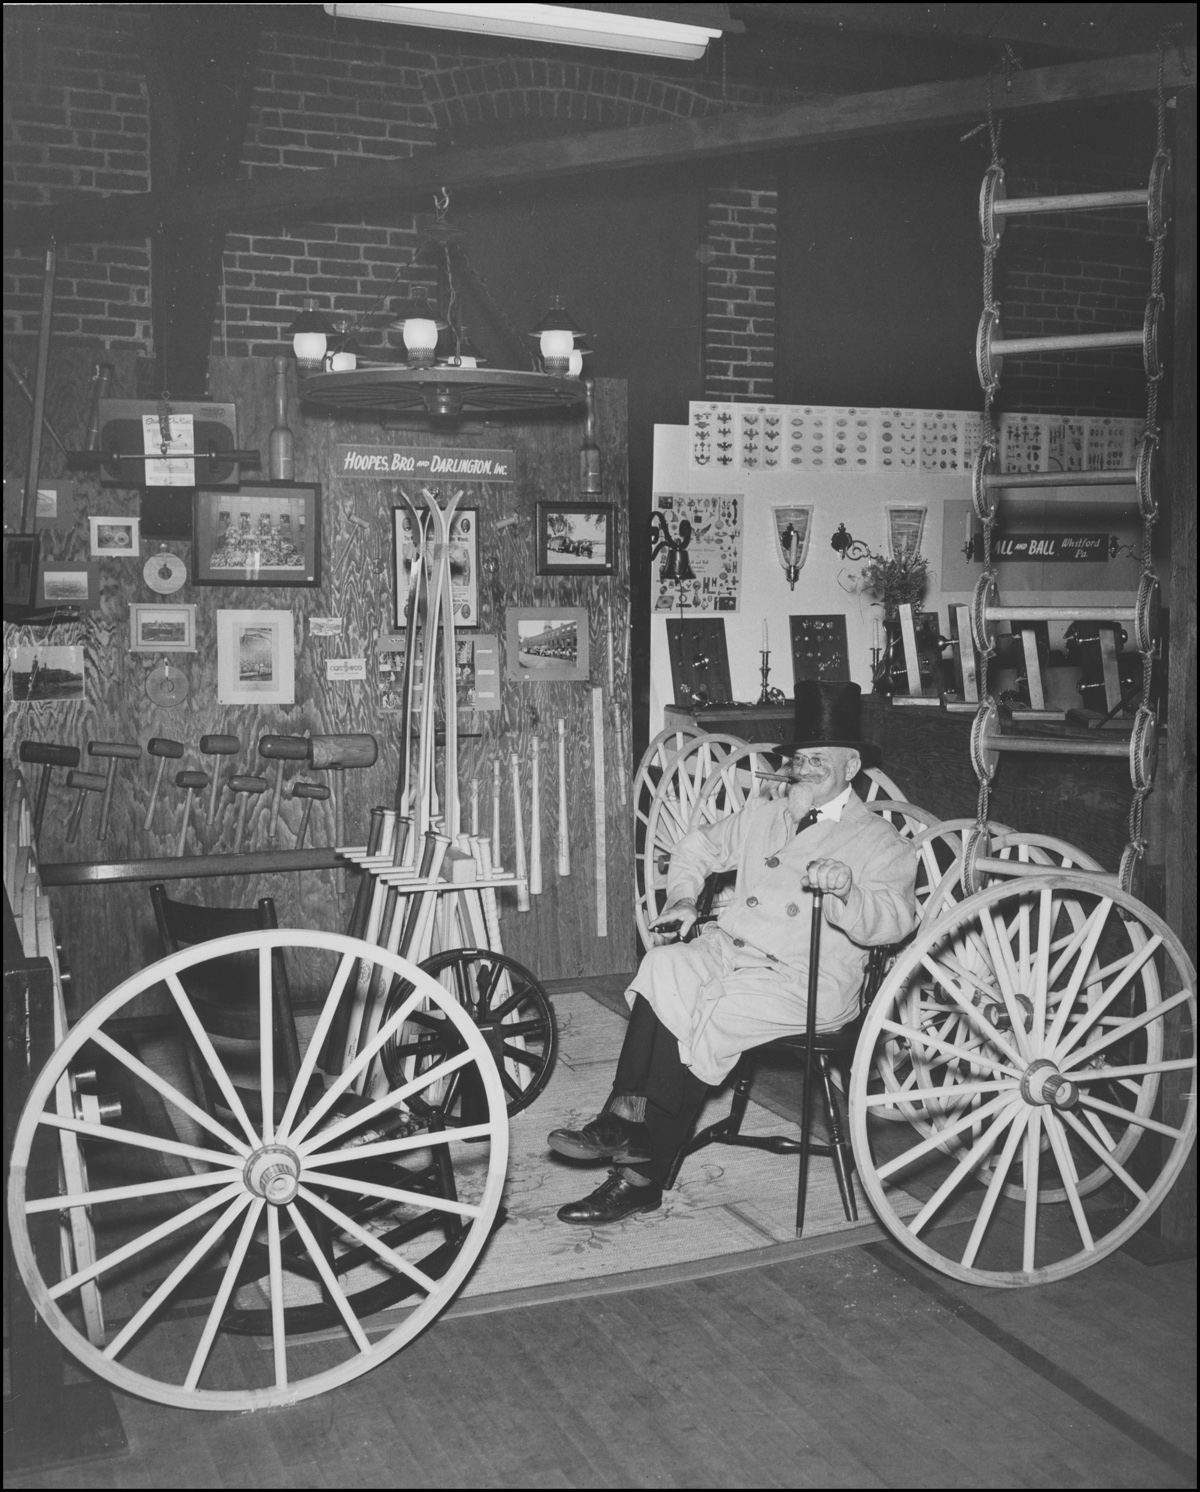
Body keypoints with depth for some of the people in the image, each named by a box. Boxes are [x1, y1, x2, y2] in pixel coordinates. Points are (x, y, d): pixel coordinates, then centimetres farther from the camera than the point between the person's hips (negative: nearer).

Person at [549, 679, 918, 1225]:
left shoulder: (880, 843, 5)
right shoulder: (761, 815, 23)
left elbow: (896, 919, -10)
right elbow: (698, 847, 33)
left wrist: (848, 893, -31)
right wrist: (682, 897, 13)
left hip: (806, 977, -5)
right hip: (726, 948, 5)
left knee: (708, 1019, -30)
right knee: (662, 966, -27)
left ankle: (642, 1175, -22)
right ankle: (627, 1119, -32)